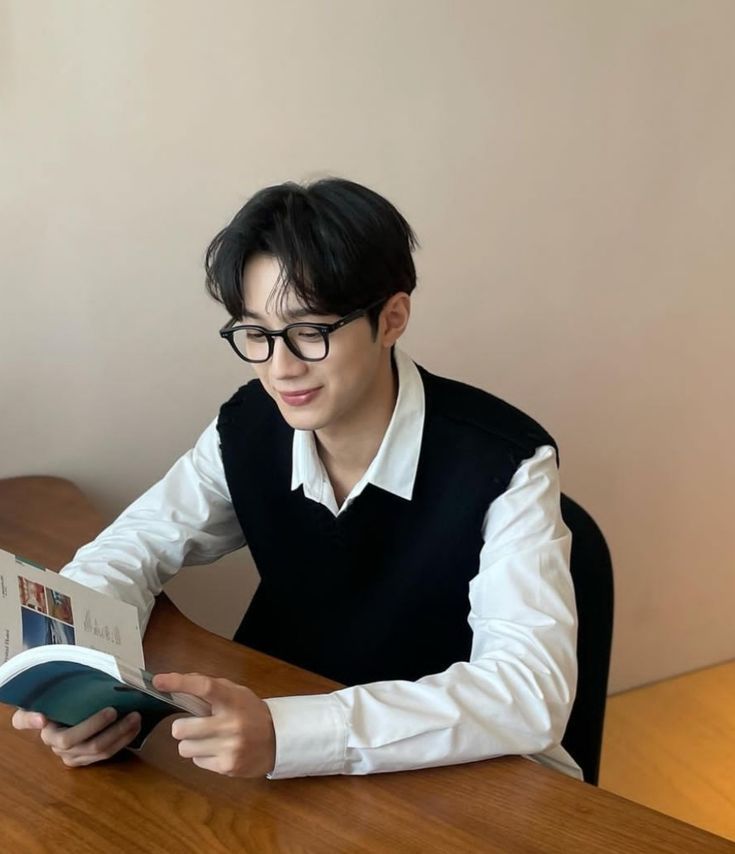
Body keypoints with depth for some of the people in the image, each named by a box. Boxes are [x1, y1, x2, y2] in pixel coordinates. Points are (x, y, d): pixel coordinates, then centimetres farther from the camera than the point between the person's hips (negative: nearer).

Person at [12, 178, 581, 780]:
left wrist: (287, 732, -40)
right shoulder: (249, 429, -7)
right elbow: (137, 545, 4)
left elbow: (532, 691, -30)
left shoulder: (501, 463, -21)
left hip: (480, 787, -3)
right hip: (302, 778, 4)